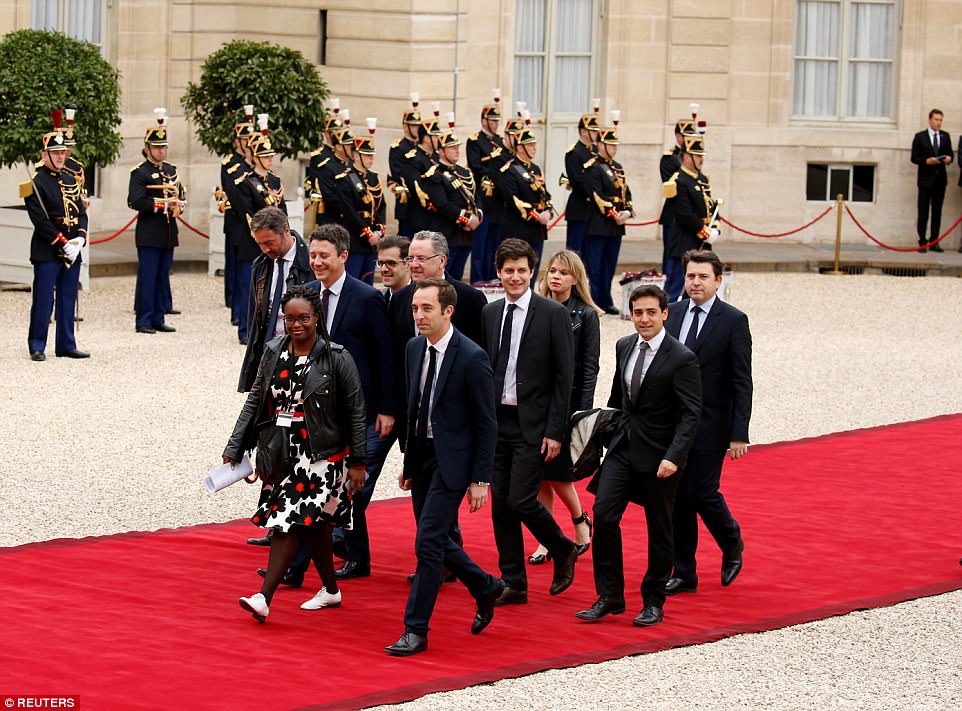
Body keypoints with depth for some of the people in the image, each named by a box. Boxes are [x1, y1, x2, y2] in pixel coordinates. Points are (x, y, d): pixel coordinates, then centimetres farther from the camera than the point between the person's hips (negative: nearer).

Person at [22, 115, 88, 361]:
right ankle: (37, 347, 2)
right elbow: (40, 221, -13)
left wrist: (79, 239, -4)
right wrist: (62, 243, -16)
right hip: (47, 252, -7)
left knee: (68, 301, 10)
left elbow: (81, 212, 13)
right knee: (43, 301, -4)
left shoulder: (70, 180, 15)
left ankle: (66, 345, 17)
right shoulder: (36, 183, -7)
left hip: (72, 251, 7)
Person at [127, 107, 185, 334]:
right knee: (147, 277, -5)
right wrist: (163, 204, -20)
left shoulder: (171, 170, 16)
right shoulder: (140, 173, -6)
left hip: (168, 233, 7)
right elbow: (136, 202, -16)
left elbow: (181, 195, 21)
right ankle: (143, 321, -1)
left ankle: (158, 319, 16)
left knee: (163, 277, 10)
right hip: (149, 234, -7)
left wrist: (178, 205, -2)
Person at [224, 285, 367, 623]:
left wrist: (357, 462, -7)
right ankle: (331, 590, 30)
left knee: (288, 520, -14)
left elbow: (355, 411, -6)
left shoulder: (336, 358, -9)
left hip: (320, 455, -5)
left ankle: (264, 597, -18)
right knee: (312, 523, 15)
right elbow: (255, 401, 8)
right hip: (283, 452, 5)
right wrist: (235, 448, 3)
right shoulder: (273, 352, 5)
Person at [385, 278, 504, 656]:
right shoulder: (415, 348, 5)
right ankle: (485, 588, 39)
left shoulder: (471, 358, -16)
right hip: (422, 456, 8)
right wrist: (408, 461, 17)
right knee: (436, 542, 15)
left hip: (451, 461, -8)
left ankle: (416, 630, -2)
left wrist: (481, 480, -13)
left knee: (428, 543, -10)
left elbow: (486, 425, -12)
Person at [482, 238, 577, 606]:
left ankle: (563, 551, 15)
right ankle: (513, 584, 13)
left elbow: (565, 377, -8)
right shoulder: (490, 313, 9)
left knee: (521, 500, -11)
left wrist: (555, 431, -12)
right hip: (497, 421, 5)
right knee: (500, 504, 5)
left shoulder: (553, 314, -7)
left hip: (533, 425, -5)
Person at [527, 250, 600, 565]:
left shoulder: (585, 315, -2)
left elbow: (589, 368, -5)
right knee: (538, 475, 4)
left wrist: (583, 414, -12)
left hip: (566, 401, -4)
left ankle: (580, 520, 22)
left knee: (557, 472, -4)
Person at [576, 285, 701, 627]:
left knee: (659, 529, 6)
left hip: (659, 455, -5)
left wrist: (674, 457, -25)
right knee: (604, 515, -7)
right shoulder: (624, 346, 6)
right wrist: (608, 430, 21)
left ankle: (653, 602, 19)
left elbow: (690, 413, -17)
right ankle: (609, 597, 2)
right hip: (622, 446, 5)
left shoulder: (681, 359, -14)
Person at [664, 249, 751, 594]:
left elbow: (742, 382, -8)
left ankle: (732, 544, 23)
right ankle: (684, 573, 15)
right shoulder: (672, 313, 7)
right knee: (677, 498, 6)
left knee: (702, 494, -7)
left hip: (710, 426, -4)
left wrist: (739, 434, -13)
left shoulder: (734, 321, -7)